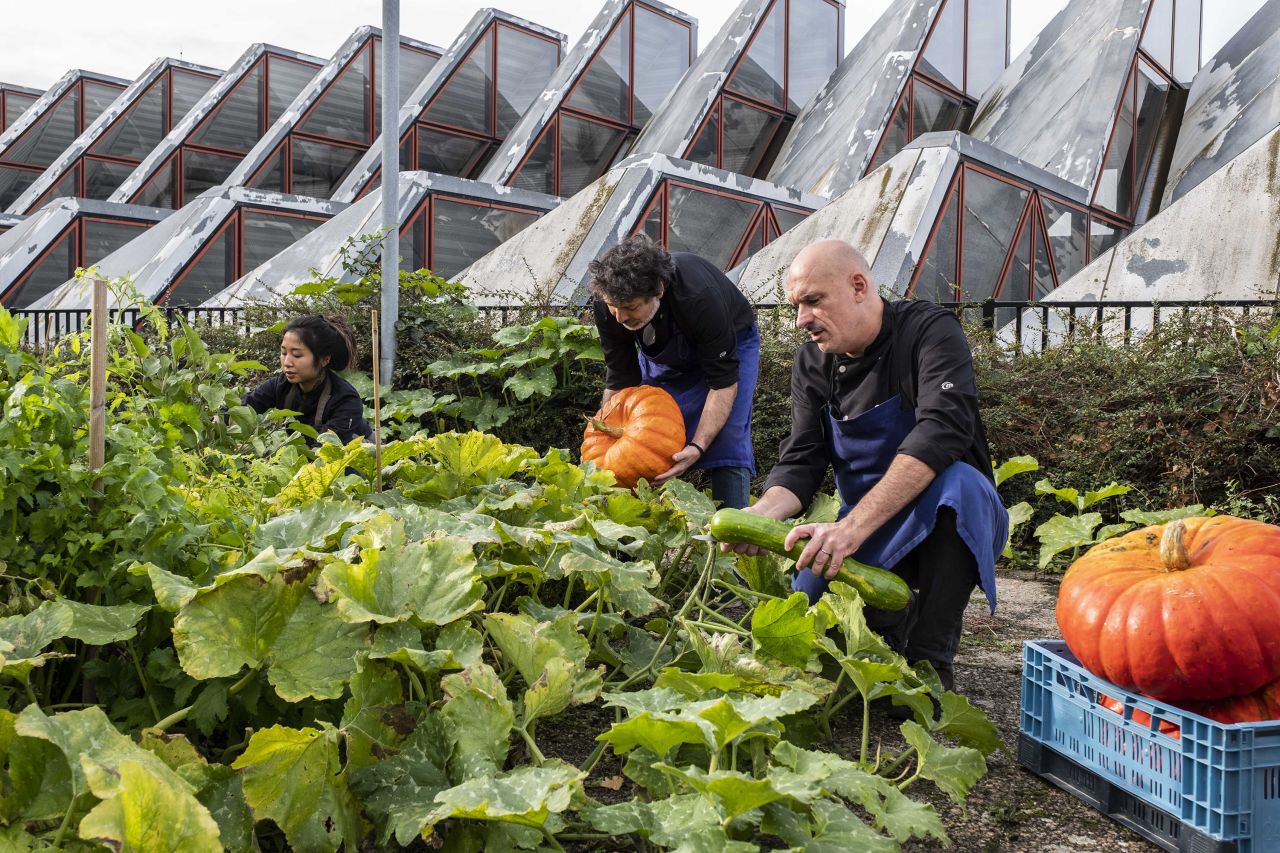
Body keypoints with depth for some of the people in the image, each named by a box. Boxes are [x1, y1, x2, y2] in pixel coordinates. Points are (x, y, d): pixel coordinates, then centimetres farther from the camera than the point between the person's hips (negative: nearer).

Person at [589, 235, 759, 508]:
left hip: (727, 345, -4)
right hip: (661, 353, 4)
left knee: (726, 443, -19)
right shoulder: (607, 304, -28)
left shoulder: (700, 300, -42)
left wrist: (698, 447, -42)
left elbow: (724, 381, -33)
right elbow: (620, 380, -17)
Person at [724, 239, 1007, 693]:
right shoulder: (812, 360, 1)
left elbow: (942, 432, -33)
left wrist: (852, 527, -43)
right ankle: (895, 612, 15)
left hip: (944, 519, -4)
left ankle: (929, 660, -23)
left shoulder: (930, 331, -16)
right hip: (866, 528, 4)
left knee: (957, 482, -38)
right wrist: (761, 514, -28)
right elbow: (801, 464, -5)